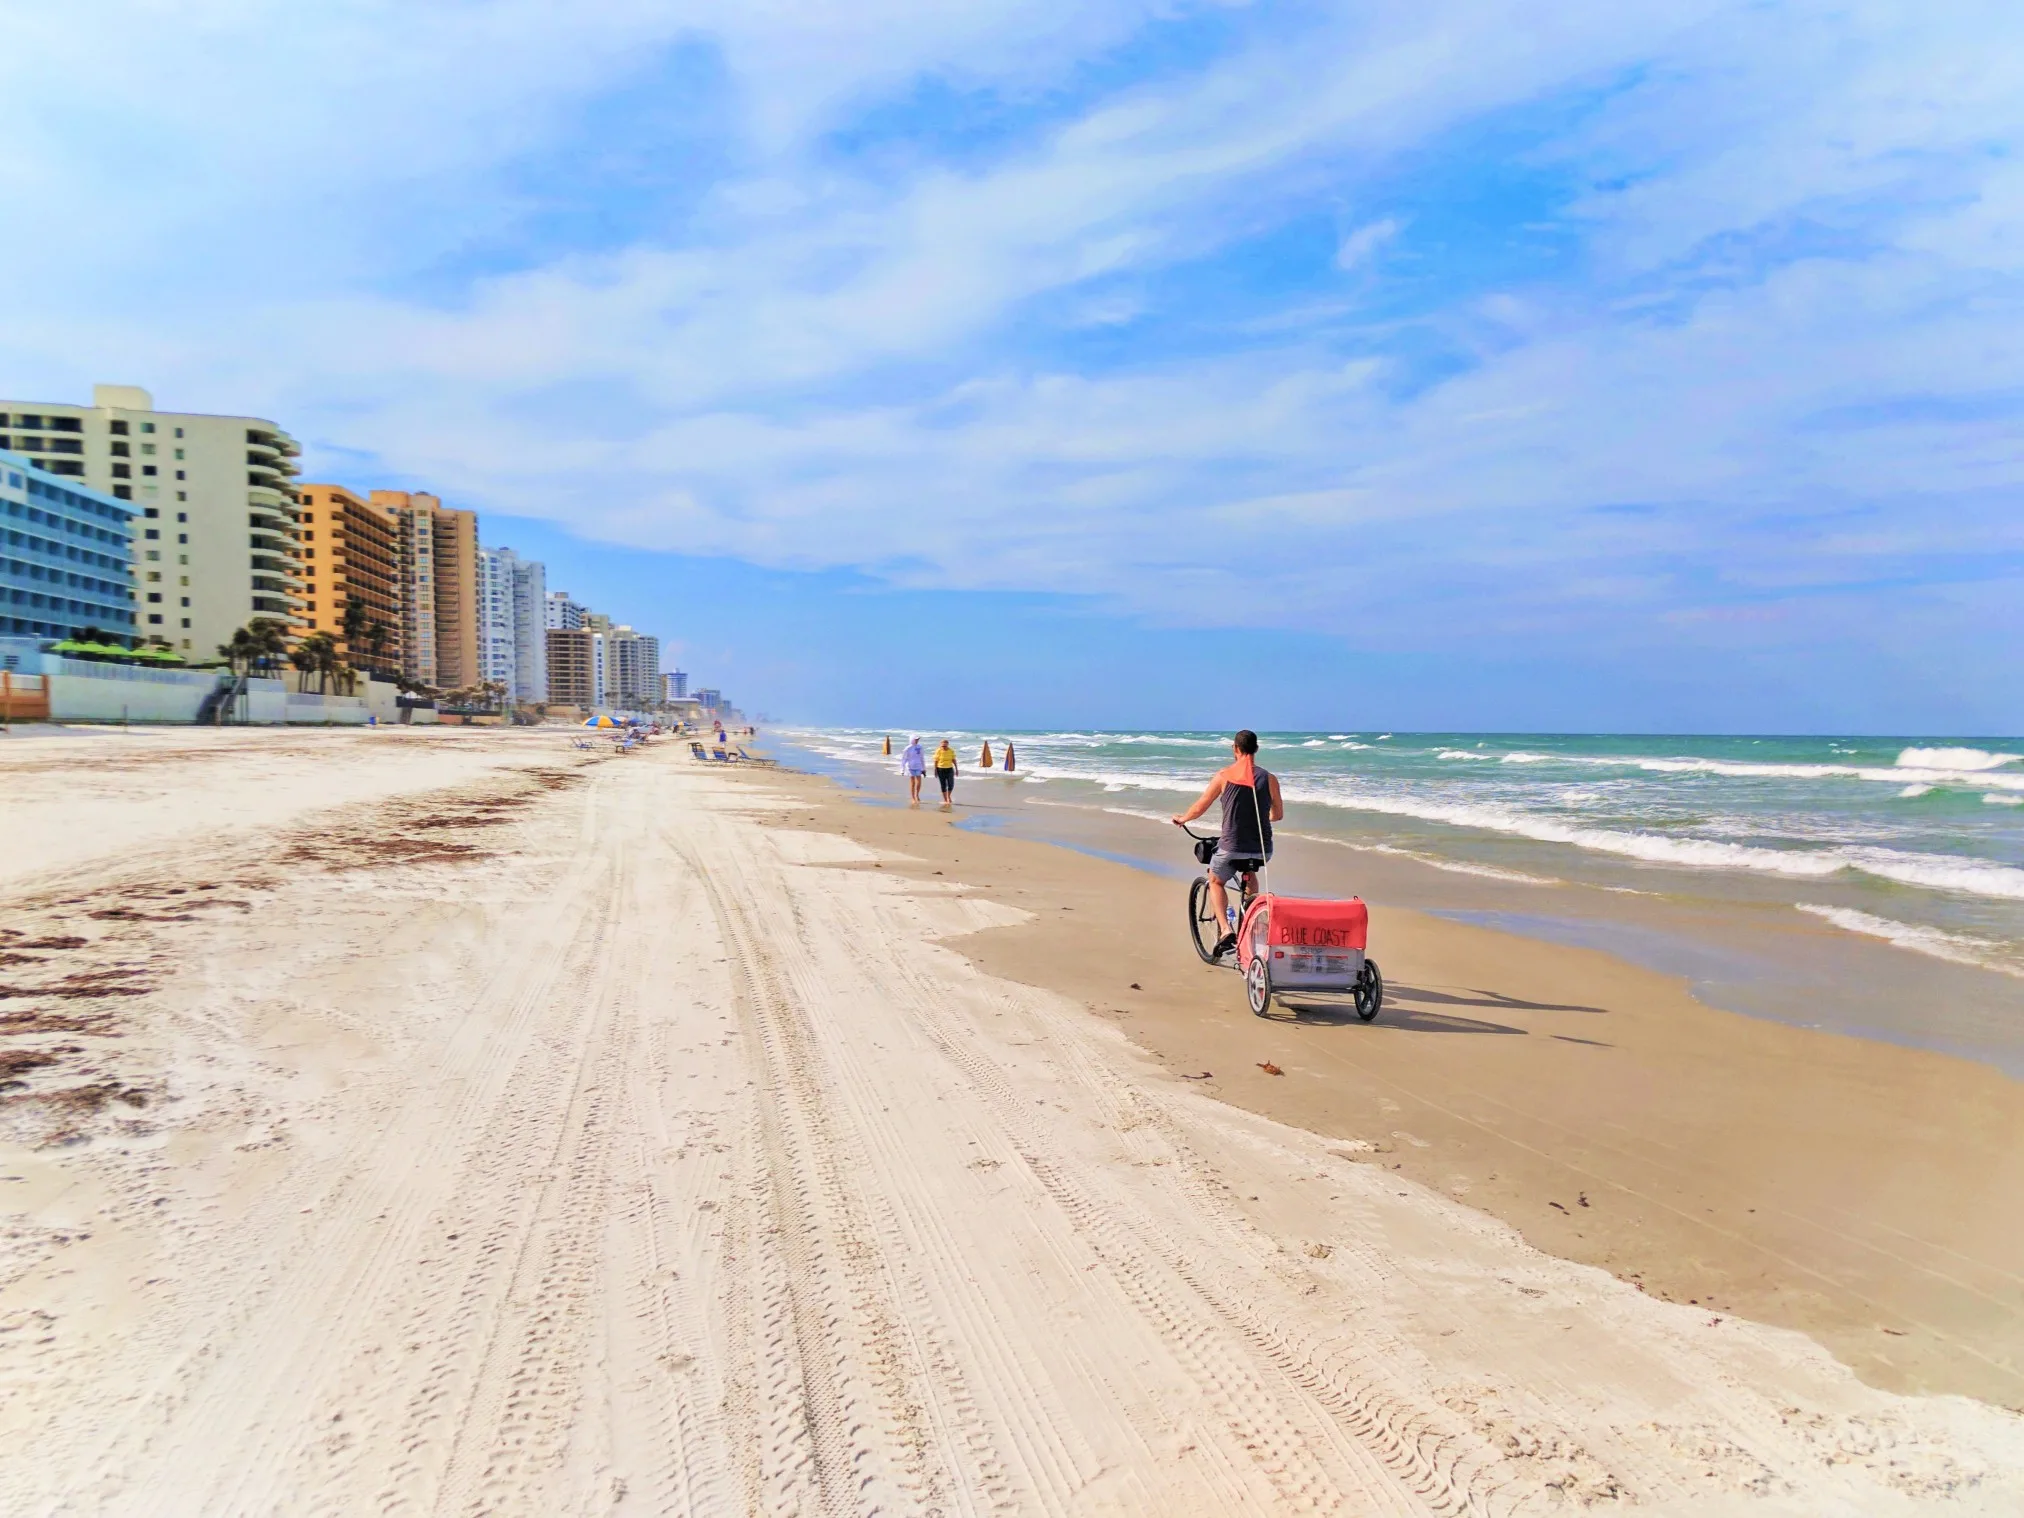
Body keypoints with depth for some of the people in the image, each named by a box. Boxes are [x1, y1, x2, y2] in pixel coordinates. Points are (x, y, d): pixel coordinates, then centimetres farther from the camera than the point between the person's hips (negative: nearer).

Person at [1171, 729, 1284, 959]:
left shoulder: (1225, 775, -4)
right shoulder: (1269, 778, 1)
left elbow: (1200, 807, 5)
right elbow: (1278, 815, 14)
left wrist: (1182, 819, 26)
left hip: (1232, 847, -3)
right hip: (1262, 849, 3)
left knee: (1216, 882, 23)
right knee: (1250, 875, 35)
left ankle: (1226, 930, 1)